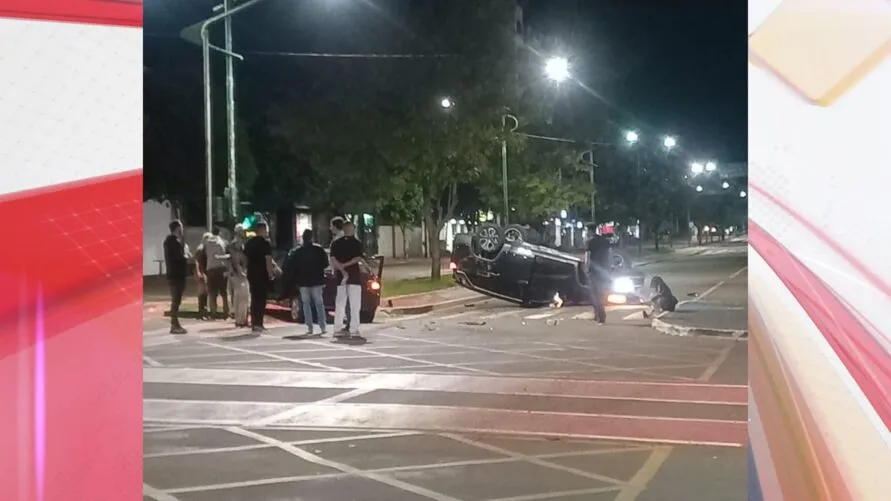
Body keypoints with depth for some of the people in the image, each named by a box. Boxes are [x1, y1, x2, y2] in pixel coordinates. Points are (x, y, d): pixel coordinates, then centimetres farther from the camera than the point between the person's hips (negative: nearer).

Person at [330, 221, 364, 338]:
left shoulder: (336, 243, 6)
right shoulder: (357, 243, -3)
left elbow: (333, 260, -4)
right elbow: (358, 258, -11)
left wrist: (341, 269, -9)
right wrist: (344, 266, -9)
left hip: (340, 276, 4)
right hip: (354, 276, -4)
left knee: (340, 303, 9)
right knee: (354, 304, -2)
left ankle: (337, 329, 9)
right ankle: (353, 330, -7)